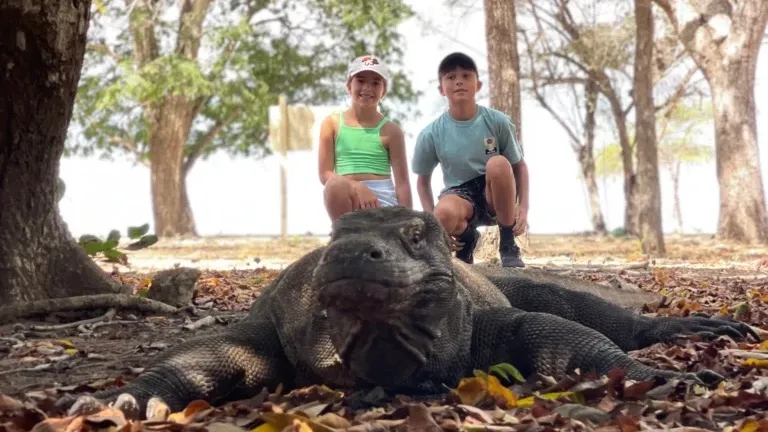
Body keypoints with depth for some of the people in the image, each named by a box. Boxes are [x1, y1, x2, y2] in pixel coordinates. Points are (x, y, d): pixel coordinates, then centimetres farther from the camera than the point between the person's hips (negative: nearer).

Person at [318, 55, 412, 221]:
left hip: (383, 201, 2)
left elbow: (402, 183, 4)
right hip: (346, 200, -1)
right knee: (335, 184, -34)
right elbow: (325, 174, 2)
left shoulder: (390, 130, 6)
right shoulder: (332, 123, 8)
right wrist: (357, 187, -15)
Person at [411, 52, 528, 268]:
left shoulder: (498, 121, -11)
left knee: (498, 163, -33)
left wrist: (523, 207, -14)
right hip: (460, 195, 0)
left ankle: (508, 244, -14)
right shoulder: (431, 134, -10)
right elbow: (423, 180, 3)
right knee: (445, 213, -38)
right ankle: (467, 238, 4)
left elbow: (519, 165, 0)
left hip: (495, 197, 1)